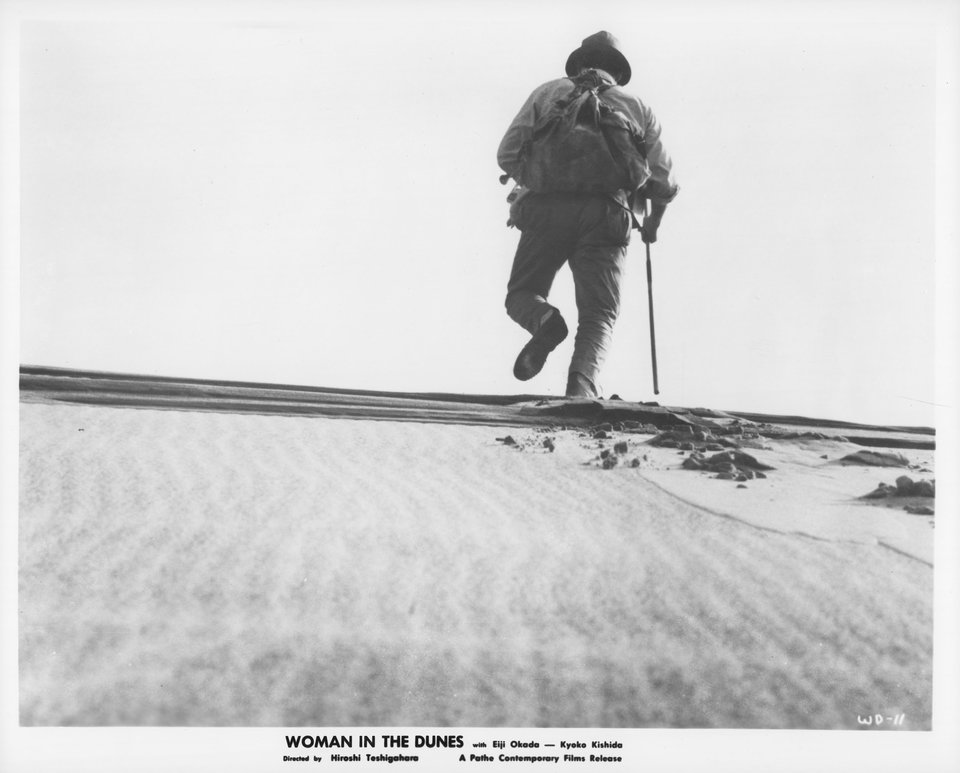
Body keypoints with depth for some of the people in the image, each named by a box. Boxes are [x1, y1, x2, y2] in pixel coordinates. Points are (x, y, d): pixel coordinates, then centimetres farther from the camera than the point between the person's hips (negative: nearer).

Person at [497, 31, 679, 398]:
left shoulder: (550, 91, 18)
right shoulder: (638, 108, 21)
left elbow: (508, 153, 8)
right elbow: (664, 181, 15)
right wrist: (653, 222, 34)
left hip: (546, 209, 0)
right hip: (607, 217, 1)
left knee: (522, 294, 15)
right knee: (598, 315, 5)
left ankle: (544, 320, -20)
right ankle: (582, 385, -21)